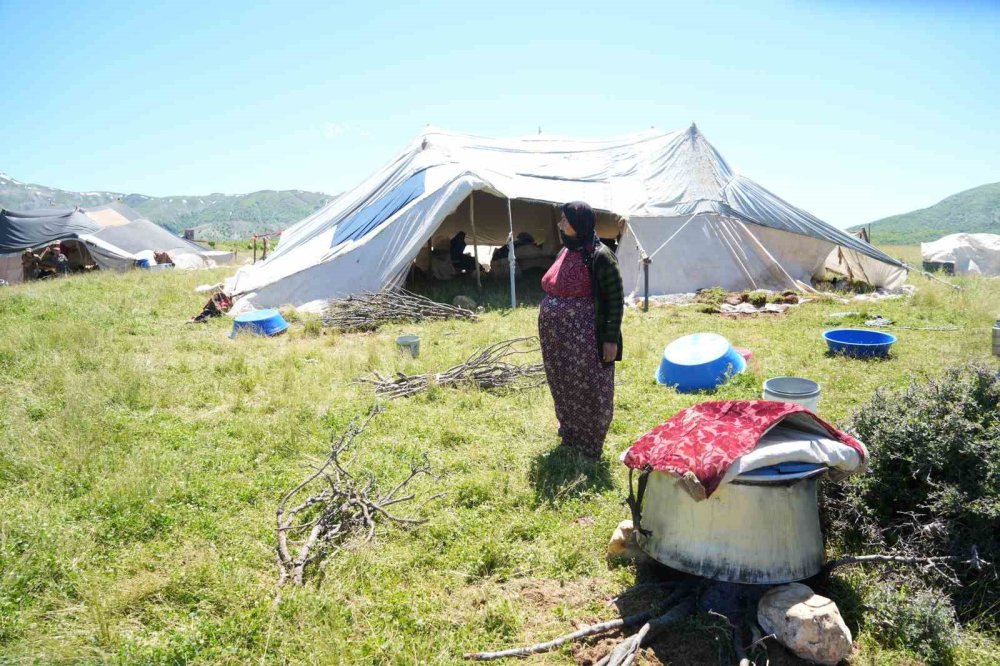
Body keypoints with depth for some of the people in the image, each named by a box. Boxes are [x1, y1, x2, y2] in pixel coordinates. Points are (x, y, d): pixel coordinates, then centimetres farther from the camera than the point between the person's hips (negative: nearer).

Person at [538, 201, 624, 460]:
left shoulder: (599, 256, -14)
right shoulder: (565, 253, 10)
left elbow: (616, 299, -13)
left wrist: (611, 338, -15)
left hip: (584, 340, -8)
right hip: (558, 340, 8)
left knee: (587, 390, 5)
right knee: (564, 389, 19)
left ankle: (590, 449, 19)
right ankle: (570, 436, 39)